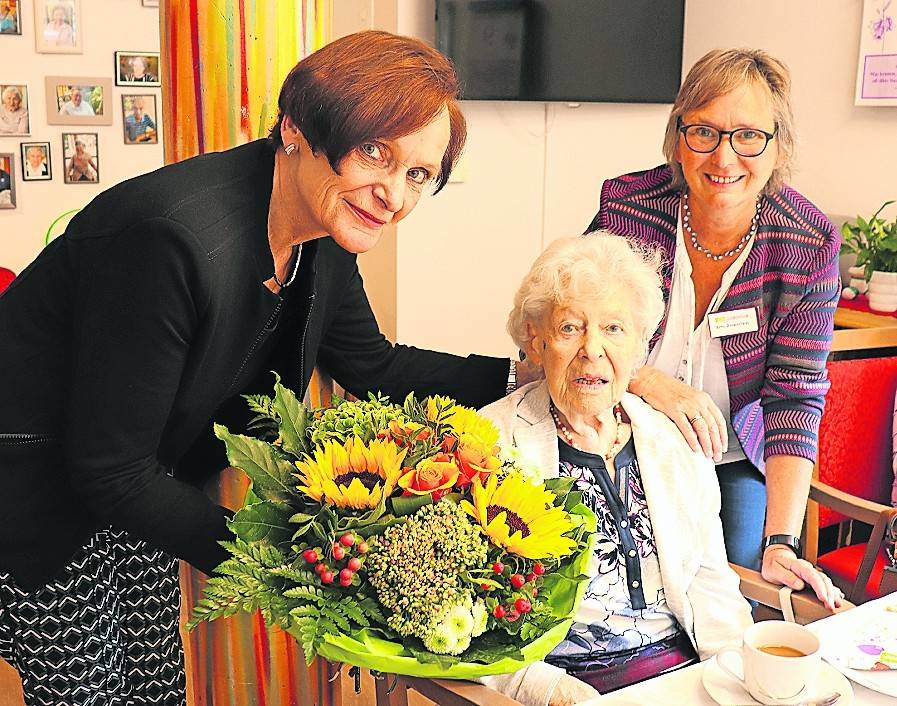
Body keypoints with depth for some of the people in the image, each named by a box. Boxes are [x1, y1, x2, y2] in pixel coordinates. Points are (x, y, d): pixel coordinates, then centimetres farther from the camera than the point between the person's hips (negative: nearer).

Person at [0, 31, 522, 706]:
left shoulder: (321, 233, -9)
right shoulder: (176, 237, -35)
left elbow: (374, 366, 6)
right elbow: (107, 469, -29)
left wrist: (525, 375, 0)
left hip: (136, 486, 7)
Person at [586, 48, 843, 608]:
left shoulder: (811, 245, -15)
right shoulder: (626, 210, -17)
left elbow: (795, 399, -15)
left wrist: (781, 542, -22)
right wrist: (648, 381, -29)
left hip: (737, 470, 1)